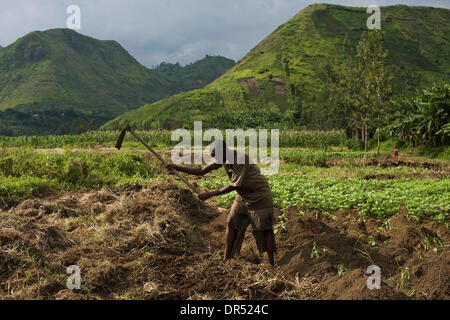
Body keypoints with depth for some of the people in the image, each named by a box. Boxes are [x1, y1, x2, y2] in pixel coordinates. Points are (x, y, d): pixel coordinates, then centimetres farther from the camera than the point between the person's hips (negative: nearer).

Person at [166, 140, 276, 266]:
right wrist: (177, 168, -7)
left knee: (265, 229, -6)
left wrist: (210, 194, -21)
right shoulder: (223, 159, -4)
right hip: (243, 196, 8)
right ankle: (227, 259, 8)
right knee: (231, 224, 2)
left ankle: (271, 264, 2)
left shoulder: (241, 159, -29)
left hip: (260, 195, -8)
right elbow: (201, 171, 0)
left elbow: (233, 186, -25)